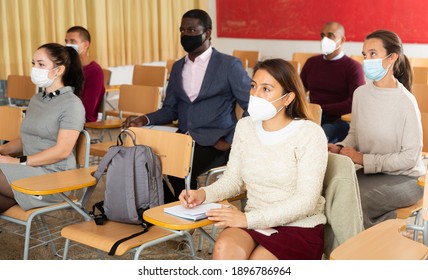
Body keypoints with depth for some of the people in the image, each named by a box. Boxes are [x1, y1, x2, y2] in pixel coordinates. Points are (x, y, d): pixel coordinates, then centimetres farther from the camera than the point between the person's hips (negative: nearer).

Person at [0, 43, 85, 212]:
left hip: (54, 176, -6)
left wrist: (19, 161, -16)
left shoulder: (72, 103, -7)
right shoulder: (36, 100, 20)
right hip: (30, 169, 7)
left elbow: (62, 151, -15)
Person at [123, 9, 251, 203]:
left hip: (214, 143, -5)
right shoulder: (177, 67, 16)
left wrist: (231, 141, -13)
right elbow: (170, 109, 16)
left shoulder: (229, 65, -3)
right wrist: (145, 120, -2)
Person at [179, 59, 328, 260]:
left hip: (299, 228, -4)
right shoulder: (245, 127, 5)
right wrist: (203, 194, -11)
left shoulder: (309, 134, -12)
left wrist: (248, 219, -22)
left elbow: (306, 201, -17)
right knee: (224, 248, -28)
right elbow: (233, 179, 11)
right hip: (254, 223, 4)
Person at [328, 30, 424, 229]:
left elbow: (410, 157, -17)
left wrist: (362, 159, -19)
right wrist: (339, 148, -9)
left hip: (404, 178, -5)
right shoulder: (361, 93, 0)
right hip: (371, 172, 5)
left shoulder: (405, 102, -17)